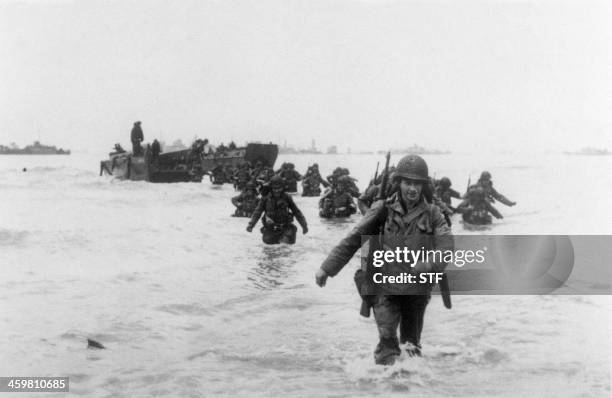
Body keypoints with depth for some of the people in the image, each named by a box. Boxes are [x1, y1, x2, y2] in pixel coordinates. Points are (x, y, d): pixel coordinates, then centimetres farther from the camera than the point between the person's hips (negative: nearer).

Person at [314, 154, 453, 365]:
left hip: (417, 289, 2)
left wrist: (426, 267, -32)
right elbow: (353, 239, -2)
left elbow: (447, 245, -13)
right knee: (387, 338, -17)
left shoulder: (432, 214, 0)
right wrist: (327, 268, -5)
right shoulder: (383, 210, -3)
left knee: (412, 344, 16)